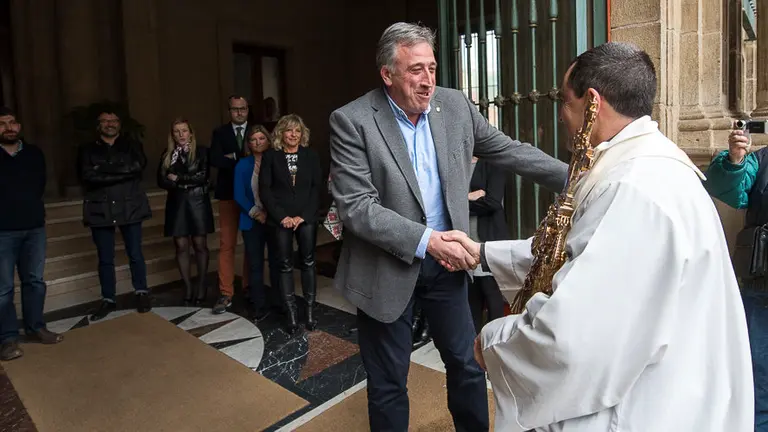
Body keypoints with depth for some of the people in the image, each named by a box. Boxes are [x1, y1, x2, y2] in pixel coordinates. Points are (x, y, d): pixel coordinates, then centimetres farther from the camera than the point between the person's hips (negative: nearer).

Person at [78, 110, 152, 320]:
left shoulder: (132, 145, 8)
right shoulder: (87, 149, 8)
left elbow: (138, 166, -12)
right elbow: (88, 176, -9)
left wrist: (104, 169, -13)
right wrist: (122, 174, -13)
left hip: (129, 207, -1)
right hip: (100, 210, 1)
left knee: (135, 254, 6)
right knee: (105, 258, 7)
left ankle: (142, 293, 20)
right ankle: (108, 299, 19)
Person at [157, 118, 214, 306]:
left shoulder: (201, 151, -1)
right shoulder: (167, 155, 8)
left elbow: (203, 176, -12)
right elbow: (162, 181, 0)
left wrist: (178, 178, -7)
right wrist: (188, 183, -13)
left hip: (198, 201, -3)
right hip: (177, 203, 3)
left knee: (200, 245, 2)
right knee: (181, 246, 4)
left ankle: (201, 286, 13)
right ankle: (187, 287, 13)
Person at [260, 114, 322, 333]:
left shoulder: (311, 155, 4)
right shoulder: (271, 156, 1)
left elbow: (317, 187, 0)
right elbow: (264, 189, -2)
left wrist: (303, 216, -9)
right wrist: (281, 216, -10)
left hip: (306, 218, 1)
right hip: (281, 219, 0)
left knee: (308, 262, 3)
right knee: (285, 265, 3)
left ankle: (310, 310, 12)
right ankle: (292, 314, 12)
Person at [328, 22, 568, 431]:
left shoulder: (455, 105, -1)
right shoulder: (351, 121, -14)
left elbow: (509, 150, 5)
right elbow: (356, 206, -20)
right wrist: (426, 239, -25)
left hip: (446, 261, 4)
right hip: (387, 268, -4)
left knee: (467, 365, 19)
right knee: (388, 383, 13)